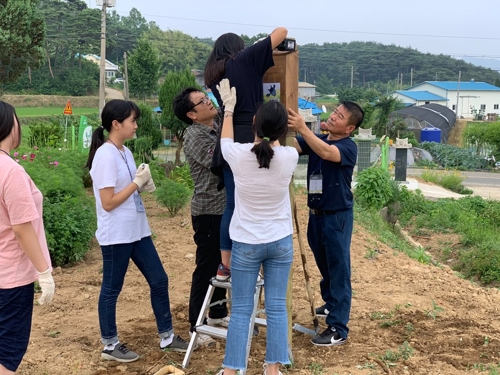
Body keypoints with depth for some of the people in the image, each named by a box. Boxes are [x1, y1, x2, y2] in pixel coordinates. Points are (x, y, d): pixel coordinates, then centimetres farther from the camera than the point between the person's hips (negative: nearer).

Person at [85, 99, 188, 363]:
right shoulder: (106, 155, -18)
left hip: (136, 230, 9)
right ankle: (109, 345, 23)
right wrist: (137, 183, -15)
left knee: (159, 280, 13)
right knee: (111, 289, 7)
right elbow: (108, 202, -20)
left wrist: (144, 184, -3)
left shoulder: (125, 152, 9)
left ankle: (166, 336, 26)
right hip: (116, 235, -9)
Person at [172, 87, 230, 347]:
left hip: (227, 207, 8)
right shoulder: (194, 136, -18)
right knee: (206, 267, 0)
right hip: (209, 211, -8)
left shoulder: (219, 124, 6)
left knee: (223, 264, 19)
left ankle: (218, 313, 35)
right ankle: (197, 326, 12)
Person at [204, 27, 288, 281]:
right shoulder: (245, 60, 0)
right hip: (248, 140, -6)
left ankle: (225, 266, 13)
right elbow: (282, 31, 2)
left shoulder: (214, 75, 16)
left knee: (232, 204, 10)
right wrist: (281, 36, 23)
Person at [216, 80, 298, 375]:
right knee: (277, 308, 8)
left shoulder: (239, 156, -15)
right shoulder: (290, 157, -12)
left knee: (241, 310, 6)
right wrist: (276, 123, 24)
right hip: (281, 242, 1)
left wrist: (229, 107, 23)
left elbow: (226, 141, 10)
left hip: (247, 244, -1)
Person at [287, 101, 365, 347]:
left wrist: (302, 128, -42)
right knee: (324, 265, 22)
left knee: (338, 270, -2)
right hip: (316, 213, 7)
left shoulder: (348, 147, -14)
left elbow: (327, 153, -34)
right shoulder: (316, 140, 4)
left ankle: (338, 328, 3)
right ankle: (331, 304, 44)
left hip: (337, 216, -7)